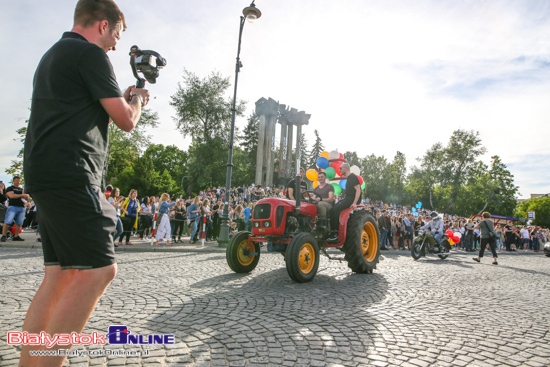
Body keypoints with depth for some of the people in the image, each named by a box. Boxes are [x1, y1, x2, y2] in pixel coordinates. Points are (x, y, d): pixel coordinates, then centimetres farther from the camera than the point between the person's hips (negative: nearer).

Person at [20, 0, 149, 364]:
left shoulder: (52, 55, 28)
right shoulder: (91, 54, -4)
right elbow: (126, 120, -7)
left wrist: (124, 99, 27)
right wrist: (137, 100, 14)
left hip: (47, 175, 10)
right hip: (71, 174, -10)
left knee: (60, 275, 9)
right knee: (99, 270, -11)